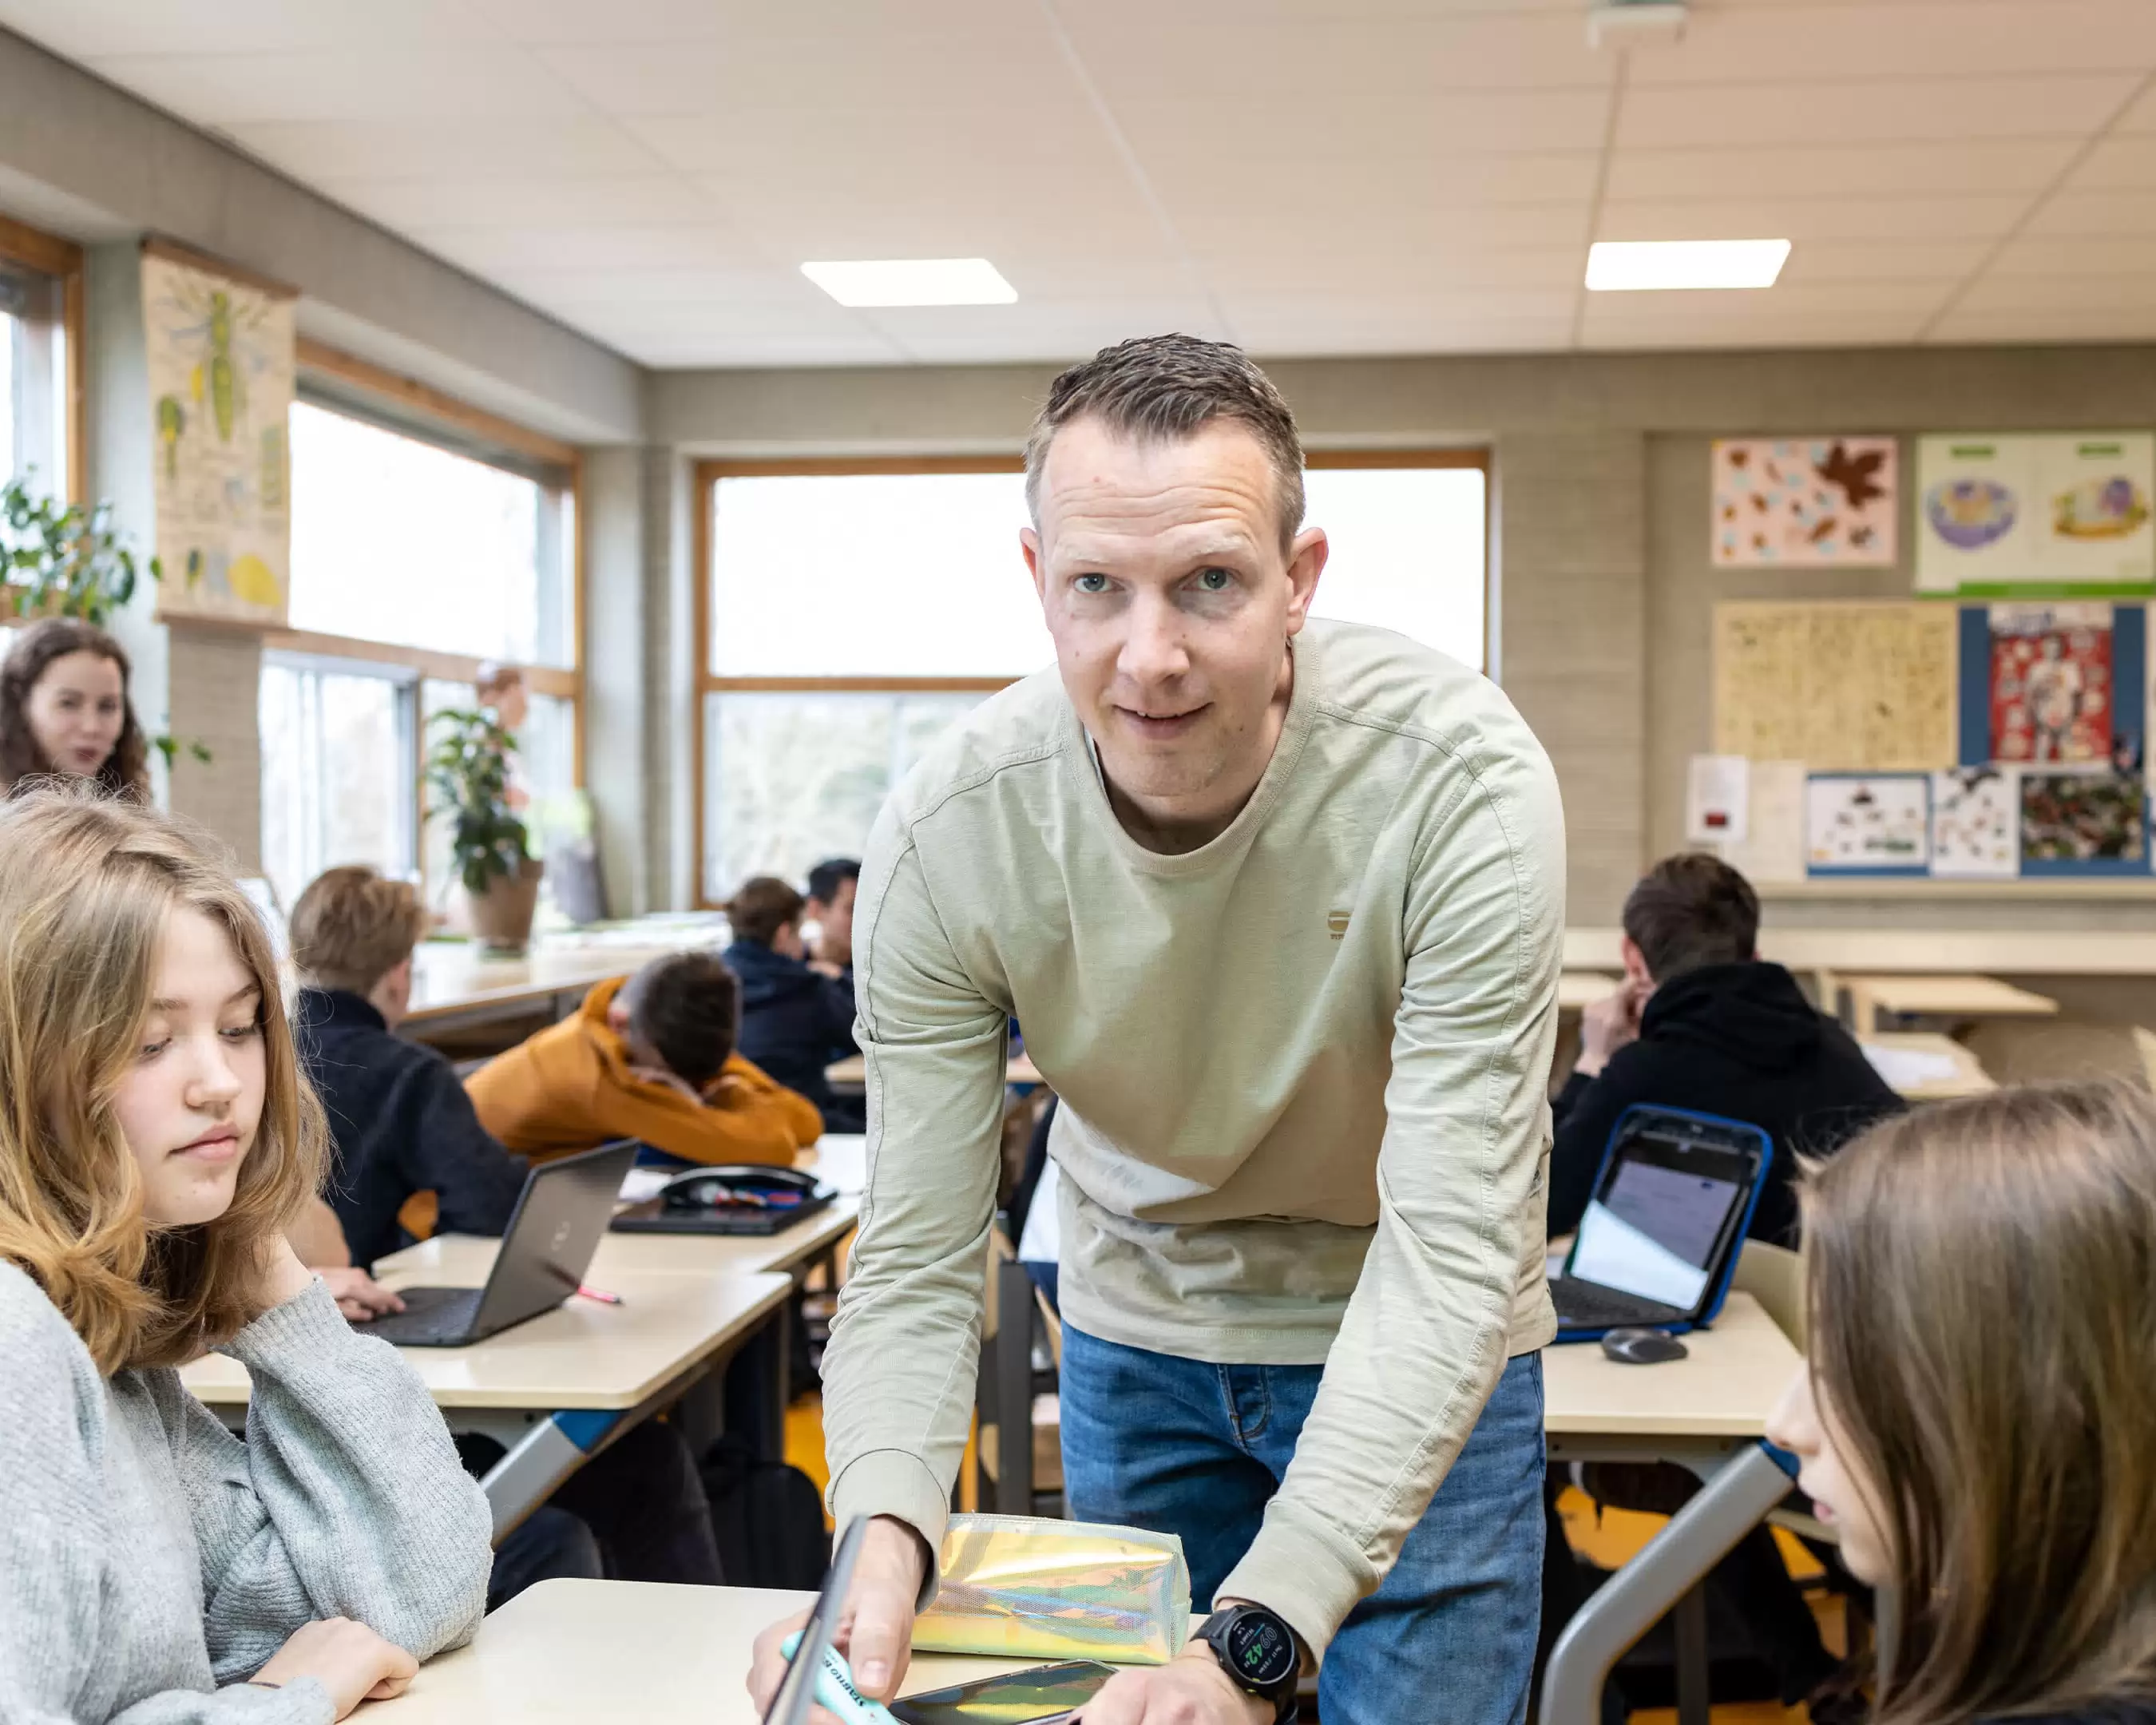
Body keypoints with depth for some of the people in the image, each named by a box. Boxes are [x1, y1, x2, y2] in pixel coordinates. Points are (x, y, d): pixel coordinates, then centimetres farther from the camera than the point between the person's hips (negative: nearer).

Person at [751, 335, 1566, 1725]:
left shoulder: (1462, 782, -31)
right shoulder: (947, 835, -23)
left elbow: (1451, 1255, -33)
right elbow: (913, 1266, -19)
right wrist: (882, 1533, -39)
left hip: (1414, 1348, -2)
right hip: (1137, 1334, 2)